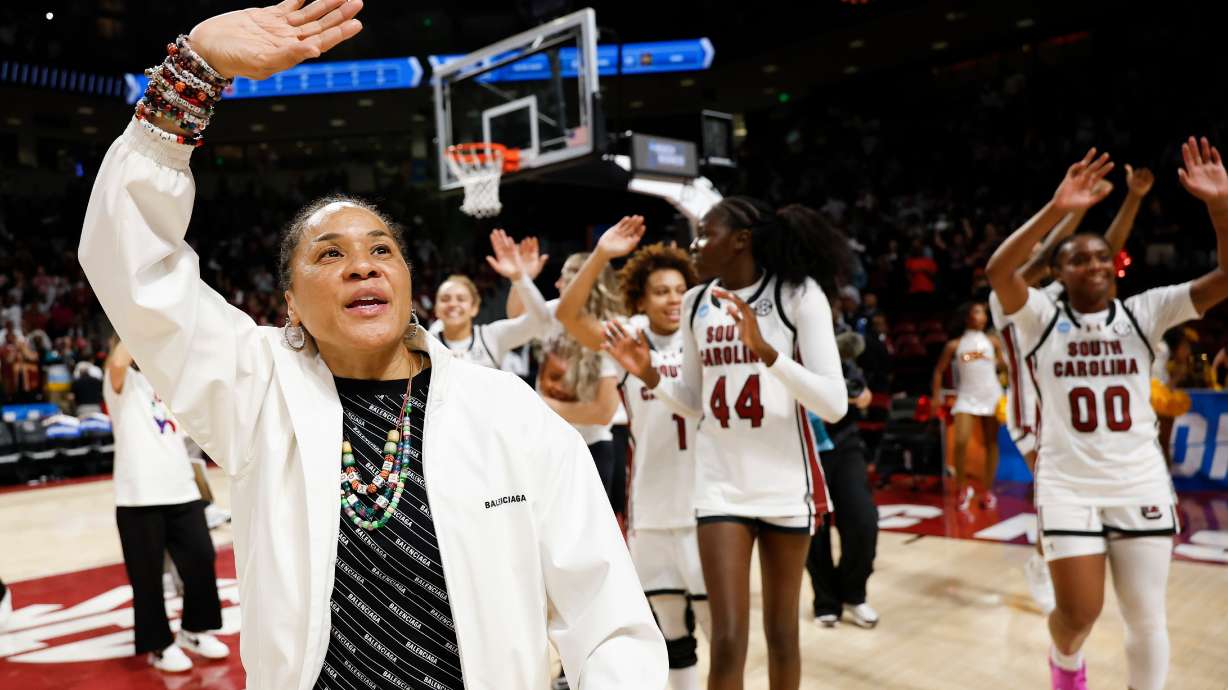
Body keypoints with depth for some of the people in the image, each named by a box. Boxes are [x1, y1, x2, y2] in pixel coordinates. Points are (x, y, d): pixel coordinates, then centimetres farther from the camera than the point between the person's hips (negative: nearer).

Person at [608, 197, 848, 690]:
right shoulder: (696, 302, 5)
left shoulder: (798, 292, -9)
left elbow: (834, 405, -15)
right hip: (720, 484, 3)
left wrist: (765, 350, -27)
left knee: (781, 632, 12)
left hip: (787, 482, -2)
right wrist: (649, 376, -3)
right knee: (727, 641, -2)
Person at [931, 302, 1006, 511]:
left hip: (991, 396, 1)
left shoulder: (993, 341, 7)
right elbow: (939, 370, 11)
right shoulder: (955, 345, 4)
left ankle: (988, 490, 13)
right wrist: (937, 396, 3)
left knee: (991, 443, 3)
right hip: (967, 397, -1)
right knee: (960, 441, -14)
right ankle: (962, 488, 3)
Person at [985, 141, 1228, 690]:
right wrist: (1057, 209, -32)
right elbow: (998, 271, -23)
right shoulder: (1042, 317, -4)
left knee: (1146, 618, 8)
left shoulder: (1143, 312, 2)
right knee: (1079, 613, 1)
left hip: (1140, 484, 2)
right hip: (1068, 486, -2)